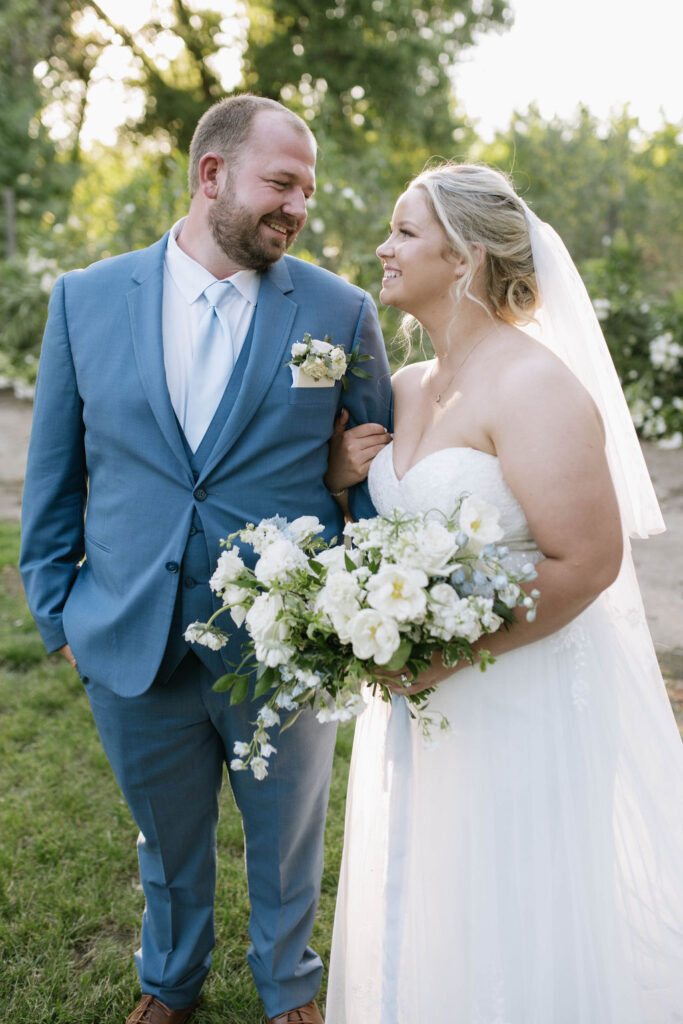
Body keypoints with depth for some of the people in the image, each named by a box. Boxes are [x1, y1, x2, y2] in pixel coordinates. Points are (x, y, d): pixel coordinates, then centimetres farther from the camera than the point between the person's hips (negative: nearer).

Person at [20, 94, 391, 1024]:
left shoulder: (342, 311, -5)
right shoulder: (85, 299, -2)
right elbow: (53, 476, 4)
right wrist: (58, 612, 5)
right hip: (131, 648, 1)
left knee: (286, 842, 20)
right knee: (167, 842, 23)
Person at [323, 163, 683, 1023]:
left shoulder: (534, 387, -19)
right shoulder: (407, 387, 7)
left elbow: (588, 562, -22)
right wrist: (342, 475, -2)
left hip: (520, 699, -8)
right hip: (422, 694, 8)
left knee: (511, 925, 11)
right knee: (423, 910, 23)